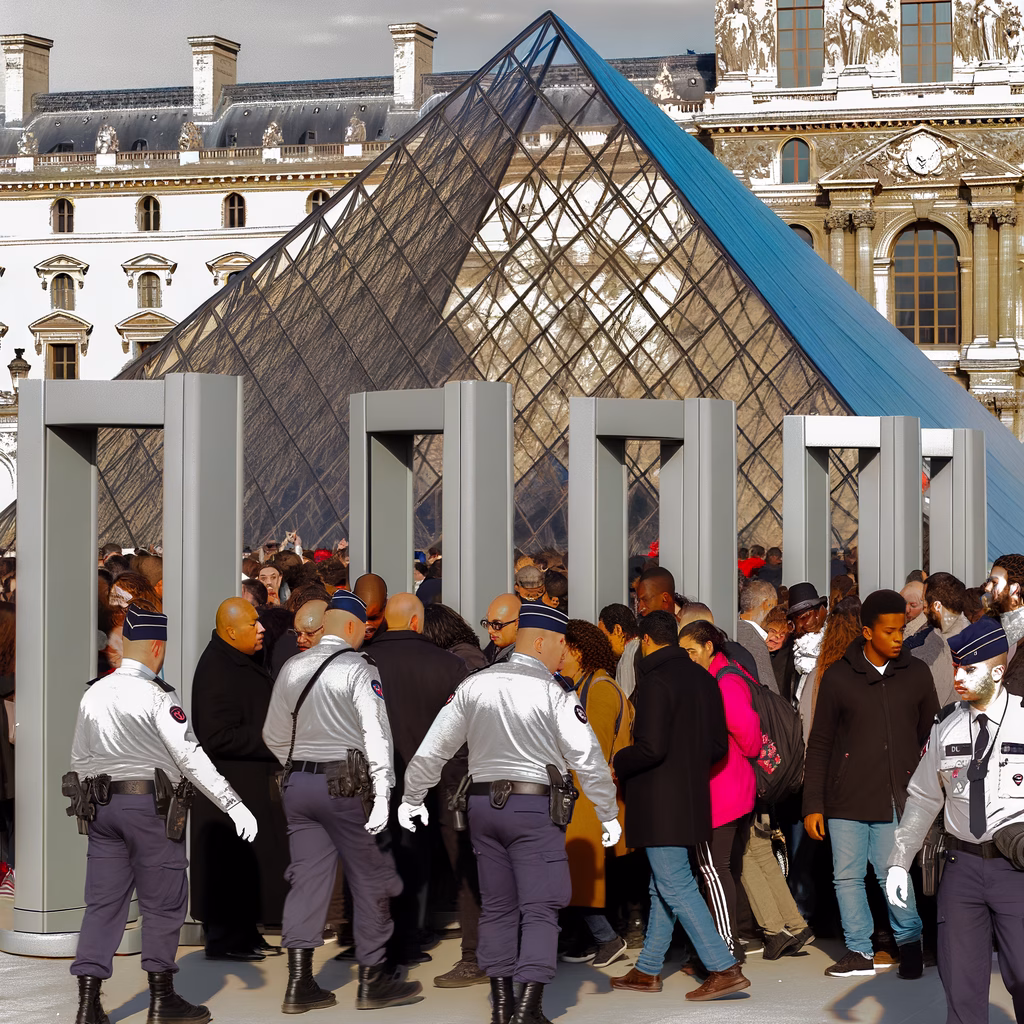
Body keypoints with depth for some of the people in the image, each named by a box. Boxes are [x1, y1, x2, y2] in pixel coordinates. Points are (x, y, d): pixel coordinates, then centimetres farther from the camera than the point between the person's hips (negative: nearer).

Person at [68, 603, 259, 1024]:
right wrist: (233, 804, -14)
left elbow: (79, 760, 16)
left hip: (100, 804, 6)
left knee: (103, 902, 7)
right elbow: (189, 756, -15)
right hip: (150, 803, -6)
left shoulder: (93, 694, 9)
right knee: (163, 902, 5)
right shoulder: (157, 695, -10)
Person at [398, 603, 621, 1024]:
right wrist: (608, 814, -1)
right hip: (536, 806, -5)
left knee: (496, 906, 13)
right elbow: (587, 757, -11)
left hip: (484, 802, 5)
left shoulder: (475, 685, 5)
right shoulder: (552, 693, -9)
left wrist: (412, 799, 22)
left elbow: (433, 747, 9)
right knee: (540, 907, -2)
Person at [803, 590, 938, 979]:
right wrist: (813, 804, 0)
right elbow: (819, 744, 4)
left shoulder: (916, 675, 4)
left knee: (892, 874, -4)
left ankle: (909, 942, 17)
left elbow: (931, 738, 11)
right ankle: (859, 951, 17)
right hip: (846, 799, 1)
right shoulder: (838, 677, 1)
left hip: (896, 799, -1)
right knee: (847, 876, 4)